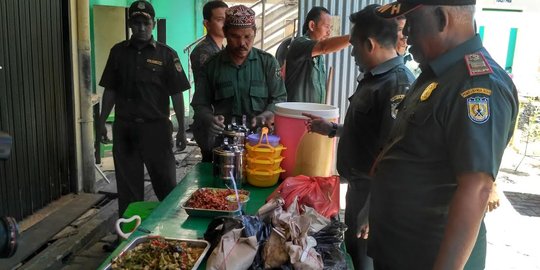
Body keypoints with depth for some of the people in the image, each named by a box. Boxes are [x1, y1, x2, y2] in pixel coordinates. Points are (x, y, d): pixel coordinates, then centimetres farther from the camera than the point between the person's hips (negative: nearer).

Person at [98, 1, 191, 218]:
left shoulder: (166, 54, -2)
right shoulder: (118, 52, 7)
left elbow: (176, 94, -3)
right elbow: (110, 90, 11)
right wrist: (102, 122, 6)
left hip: (156, 127, -3)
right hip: (124, 128, 3)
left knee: (166, 184, 5)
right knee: (127, 185, 11)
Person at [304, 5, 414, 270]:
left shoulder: (397, 84, -24)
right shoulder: (373, 78, 8)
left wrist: (373, 207, -25)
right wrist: (333, 129, 23)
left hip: (374, 191, -9)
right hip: (359, 185, 9)